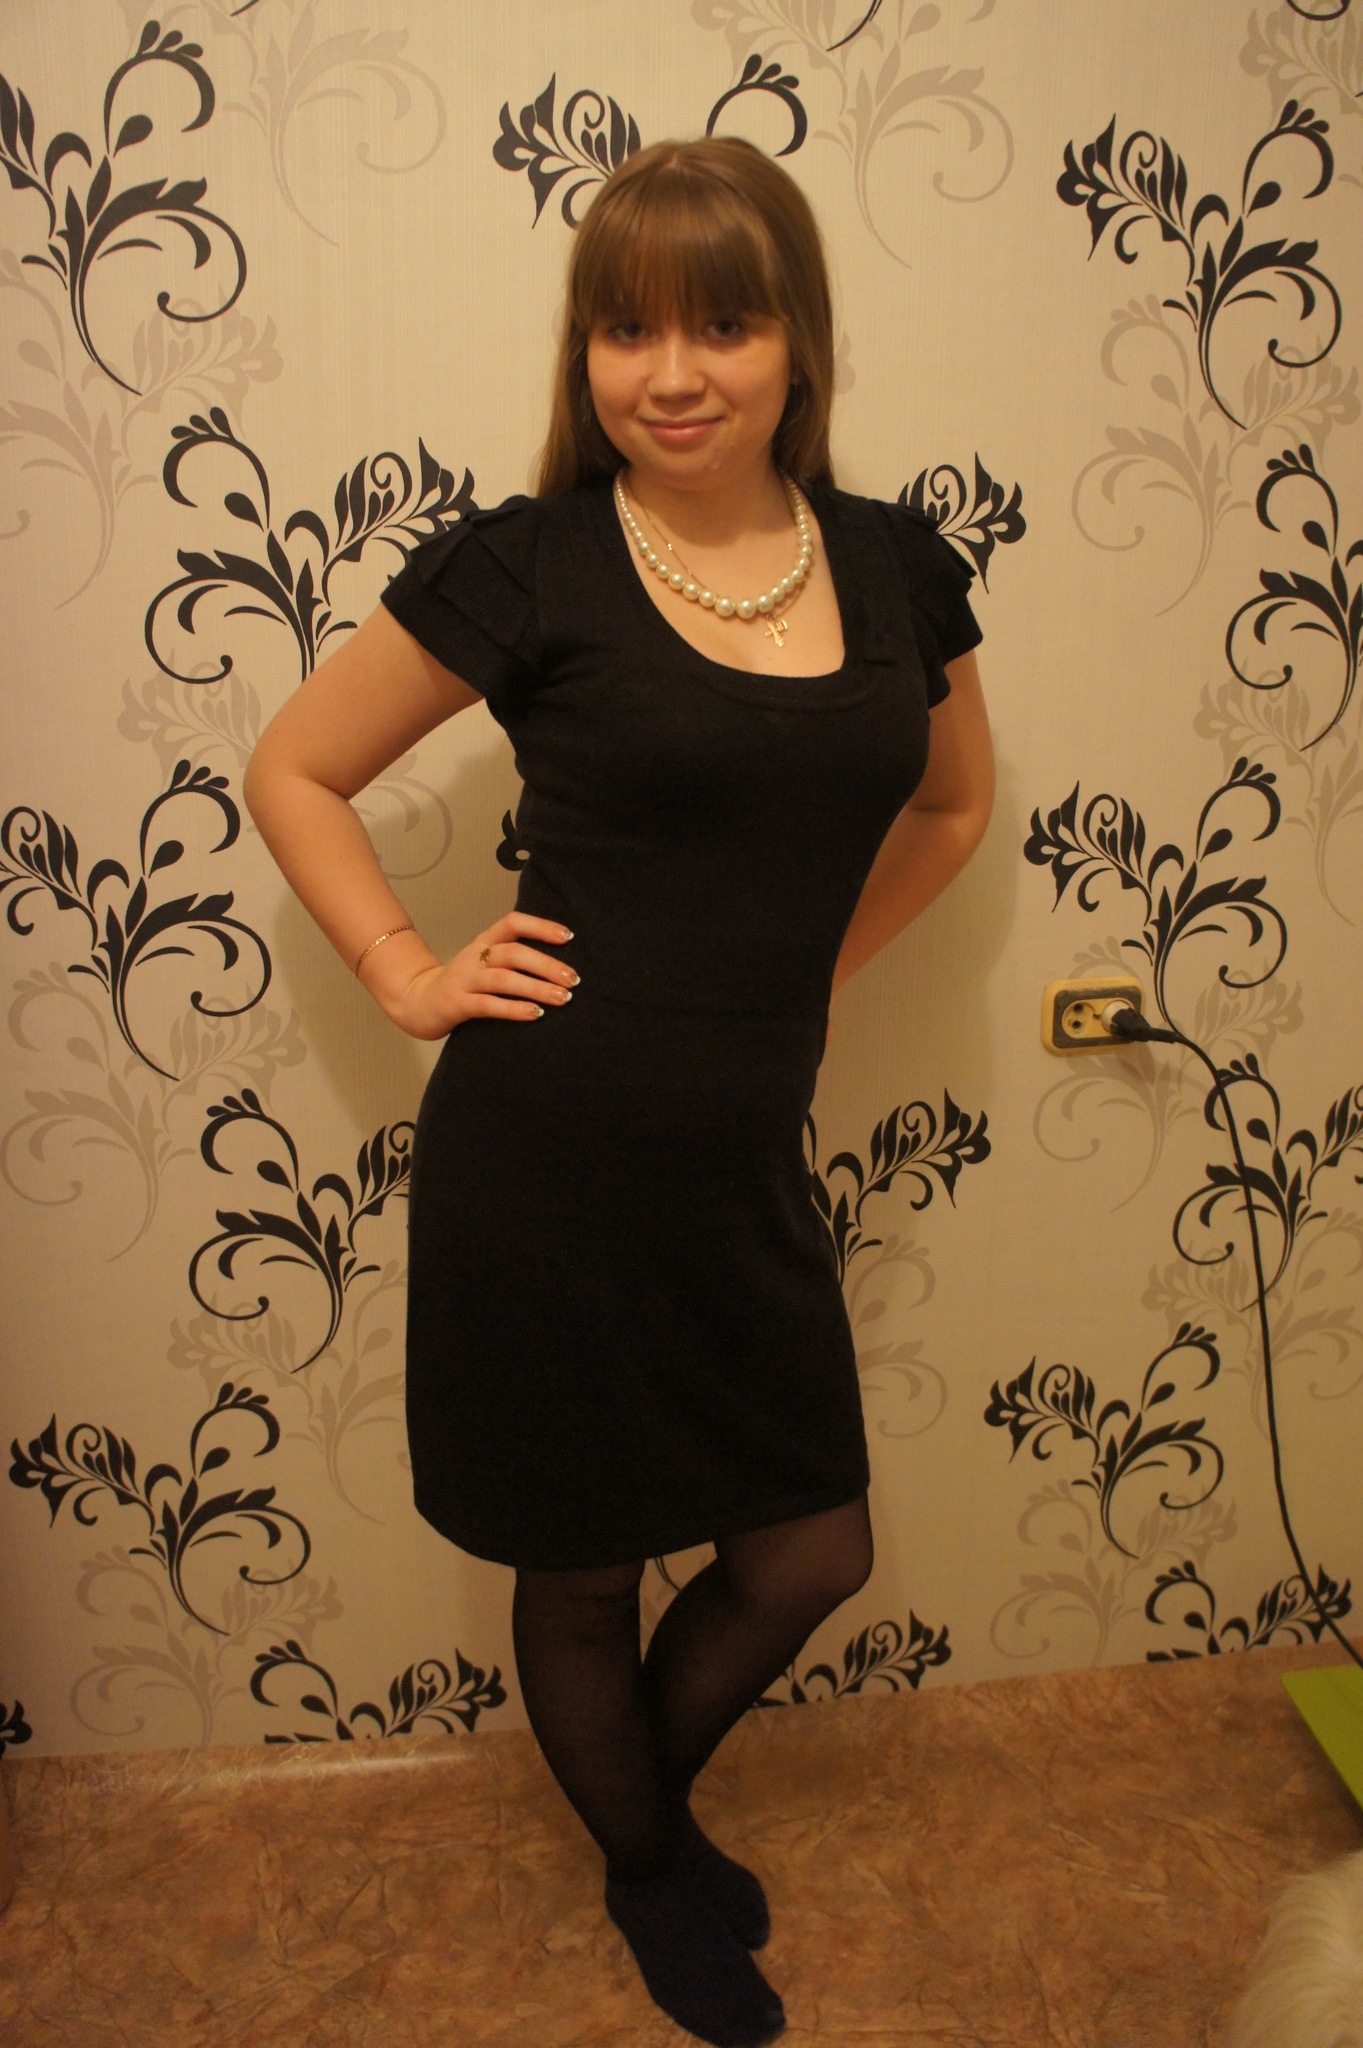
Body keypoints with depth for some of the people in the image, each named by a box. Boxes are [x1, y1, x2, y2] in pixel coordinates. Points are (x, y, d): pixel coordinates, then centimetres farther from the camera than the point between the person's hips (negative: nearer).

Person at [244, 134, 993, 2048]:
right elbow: (293, 770, 3)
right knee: (580, 1580, 16)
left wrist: (807, 969, 11)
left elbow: (952, 802, 20)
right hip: (544, 1162, -3)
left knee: (812, 1558, 17)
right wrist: (410, 973, -6)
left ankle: (654, 1795, 50)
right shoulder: (524, 566, -8)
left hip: (745, 1172, 4)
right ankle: (648, 1880, 49)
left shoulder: (898, 565, 3)